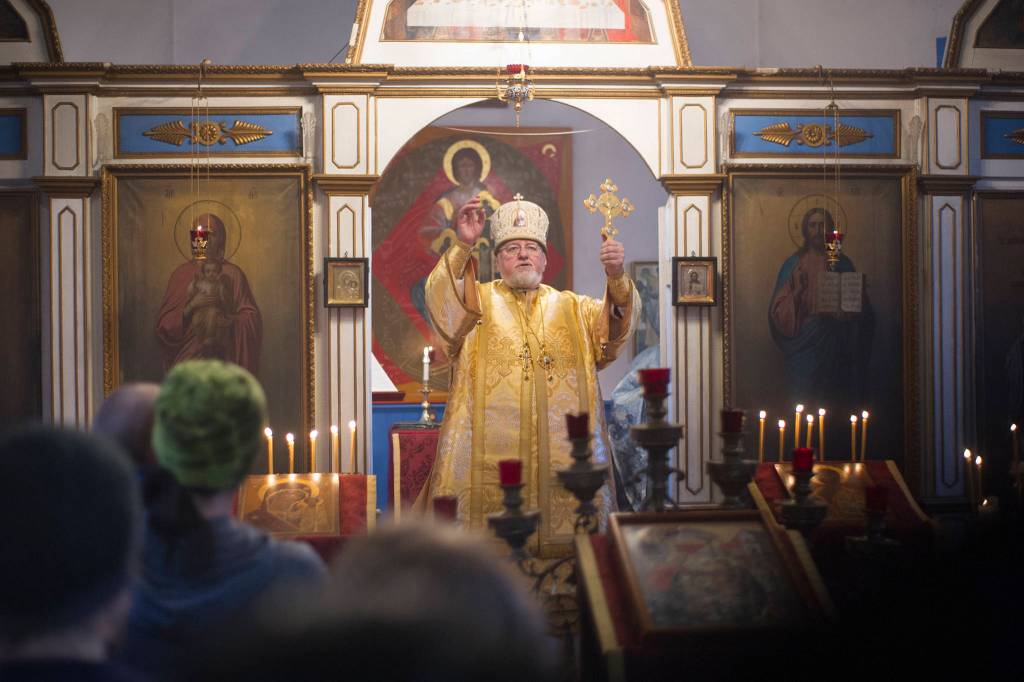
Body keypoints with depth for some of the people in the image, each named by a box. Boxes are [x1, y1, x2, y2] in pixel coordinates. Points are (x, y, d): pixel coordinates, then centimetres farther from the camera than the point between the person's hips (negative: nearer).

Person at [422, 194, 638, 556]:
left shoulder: (573, 309, 17)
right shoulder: (476, 302, 11)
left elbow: (616, 322, 0)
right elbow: (441, 300, -9)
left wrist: (616, 278, -21)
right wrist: (463, 247, -24)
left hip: (562, 455, 2)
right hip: (488, 455, -2)